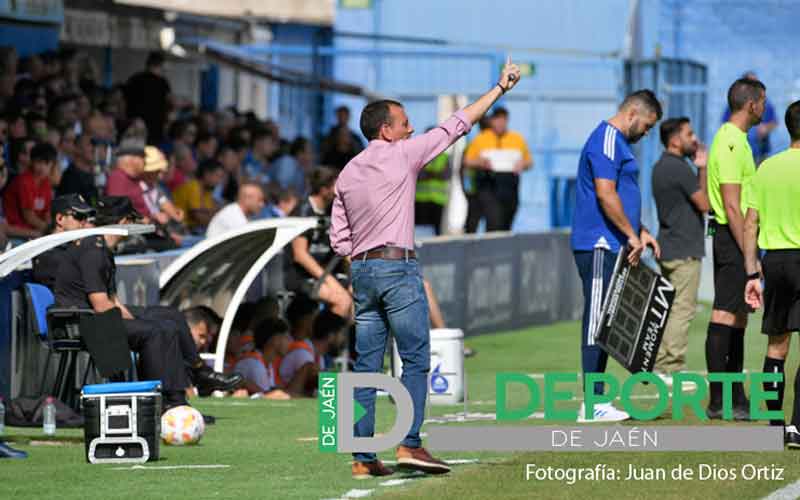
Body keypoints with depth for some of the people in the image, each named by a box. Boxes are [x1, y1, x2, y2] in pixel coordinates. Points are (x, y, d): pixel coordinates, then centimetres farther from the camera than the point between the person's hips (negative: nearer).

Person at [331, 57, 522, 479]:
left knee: (366, 366, 5)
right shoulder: (401, 155, -4)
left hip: (361, 271, 6)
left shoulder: (347, 173, 13)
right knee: (415, 360, -3)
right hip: (397, 267, -6)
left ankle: (362, 457, 2)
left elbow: (339, 238, 12)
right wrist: (501, 88, 7)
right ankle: (410, 444, -13)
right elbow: (456, 125, 1)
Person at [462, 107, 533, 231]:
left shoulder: (517, 139, 11)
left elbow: (529, 161, 18)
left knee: (505, 229, 4)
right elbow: (467, 161, 8)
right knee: (494, 224, -20)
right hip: (488, 188, -3)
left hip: (510, 189, 3)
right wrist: (480, 162, -12)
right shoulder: (480, 139, 4)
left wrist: (522, 165, -5)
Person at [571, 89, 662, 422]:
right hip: (599, 246, -11)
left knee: (603, 321, 10)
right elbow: (605, 194, -20)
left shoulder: (617, 142, 21)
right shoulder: (606, 141, -12)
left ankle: (596, 399, 12)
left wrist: (641, 232, 18)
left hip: (610, 248, 11)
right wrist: (631, 235, -15)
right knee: (597, 320, -9)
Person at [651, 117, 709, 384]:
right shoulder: (680, 169, -16)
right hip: (684, 249, -10)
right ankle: (672, 369, -9)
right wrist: (703, 169, -6)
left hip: (667, 249, 10)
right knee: (683, 309, -7)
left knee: (667, 308, 13)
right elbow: (704, 203, -14)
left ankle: (659, 365, 13)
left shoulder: (660, 168, 14)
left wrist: (700, 168, 12)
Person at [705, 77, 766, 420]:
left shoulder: (733, 139, 17)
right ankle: (719, 401, -9)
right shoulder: (732, 144, -16)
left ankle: (736, 398, 17)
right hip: (733, 237, -11)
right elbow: (731, 205, -20)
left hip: (735, 237, 11)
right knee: (725, 317, -9)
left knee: (737, 319, 12)